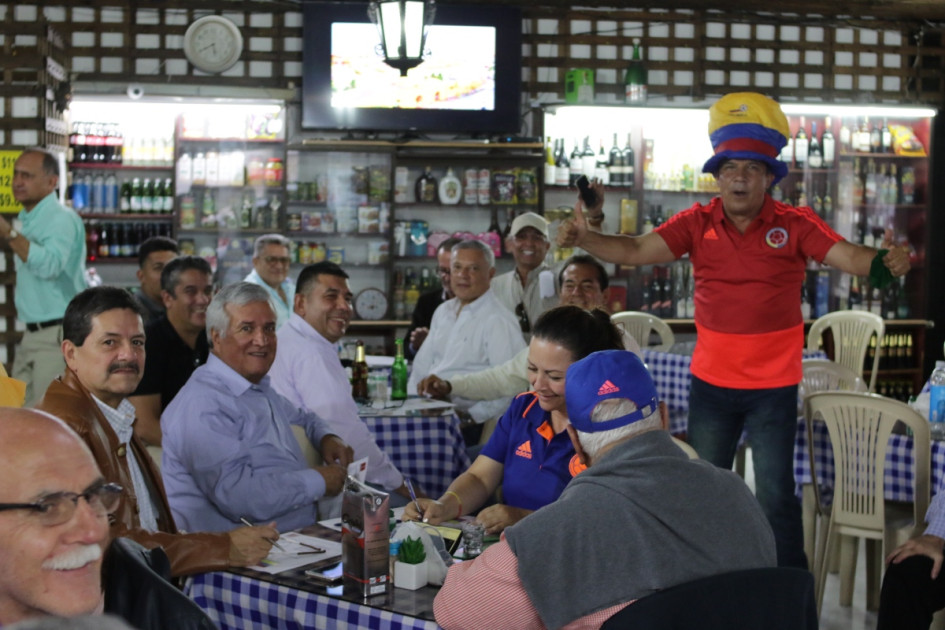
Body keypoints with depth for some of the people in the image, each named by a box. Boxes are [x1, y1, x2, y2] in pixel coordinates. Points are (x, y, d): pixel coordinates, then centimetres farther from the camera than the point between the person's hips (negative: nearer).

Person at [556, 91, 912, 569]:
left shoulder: (794, 225, -8)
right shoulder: (697, 223, -3)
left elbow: (848, 256, -17)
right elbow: (636, 251, -9)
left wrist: (885, 261, -39)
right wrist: (582, 239, -24)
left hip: (773, 386, -3)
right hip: (711, 382, 3)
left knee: (776, 497, 4)